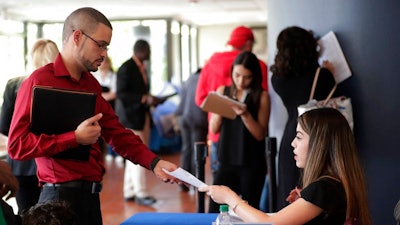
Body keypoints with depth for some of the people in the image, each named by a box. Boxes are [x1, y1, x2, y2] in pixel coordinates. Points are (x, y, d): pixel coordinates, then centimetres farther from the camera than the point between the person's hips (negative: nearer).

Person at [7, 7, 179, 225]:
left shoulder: (92, 84, 13)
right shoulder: (39, 81, -12)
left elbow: (116, 132, 13)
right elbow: (17, 145, -17)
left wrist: (154, 162, 0)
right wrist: (75, 138, -21)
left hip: (90, 194, 8)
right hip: (61, 195, -8)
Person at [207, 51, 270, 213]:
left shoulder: (261, 97, -4)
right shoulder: (223, 92, 6)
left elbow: (260, 134, -9)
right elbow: (213, 129, 3)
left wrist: (245, 114, -23)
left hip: (252, 165, -3)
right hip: (227, 162, 3)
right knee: (214, 210, -2)